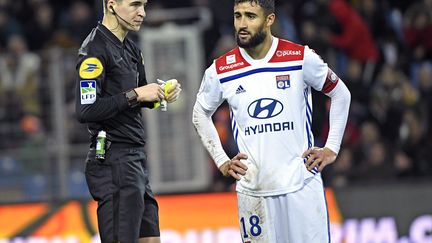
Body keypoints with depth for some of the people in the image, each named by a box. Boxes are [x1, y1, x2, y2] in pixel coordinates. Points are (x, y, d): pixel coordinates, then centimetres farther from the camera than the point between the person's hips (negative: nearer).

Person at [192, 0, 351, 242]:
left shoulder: (301, 58, -4)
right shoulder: (221, 70, 0)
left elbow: (341, 94, 10)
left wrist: (332, 148, 5)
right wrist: (221, 160, 10)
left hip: (302, 184, -1)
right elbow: (200, 114, 18)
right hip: (253, 191, 1)